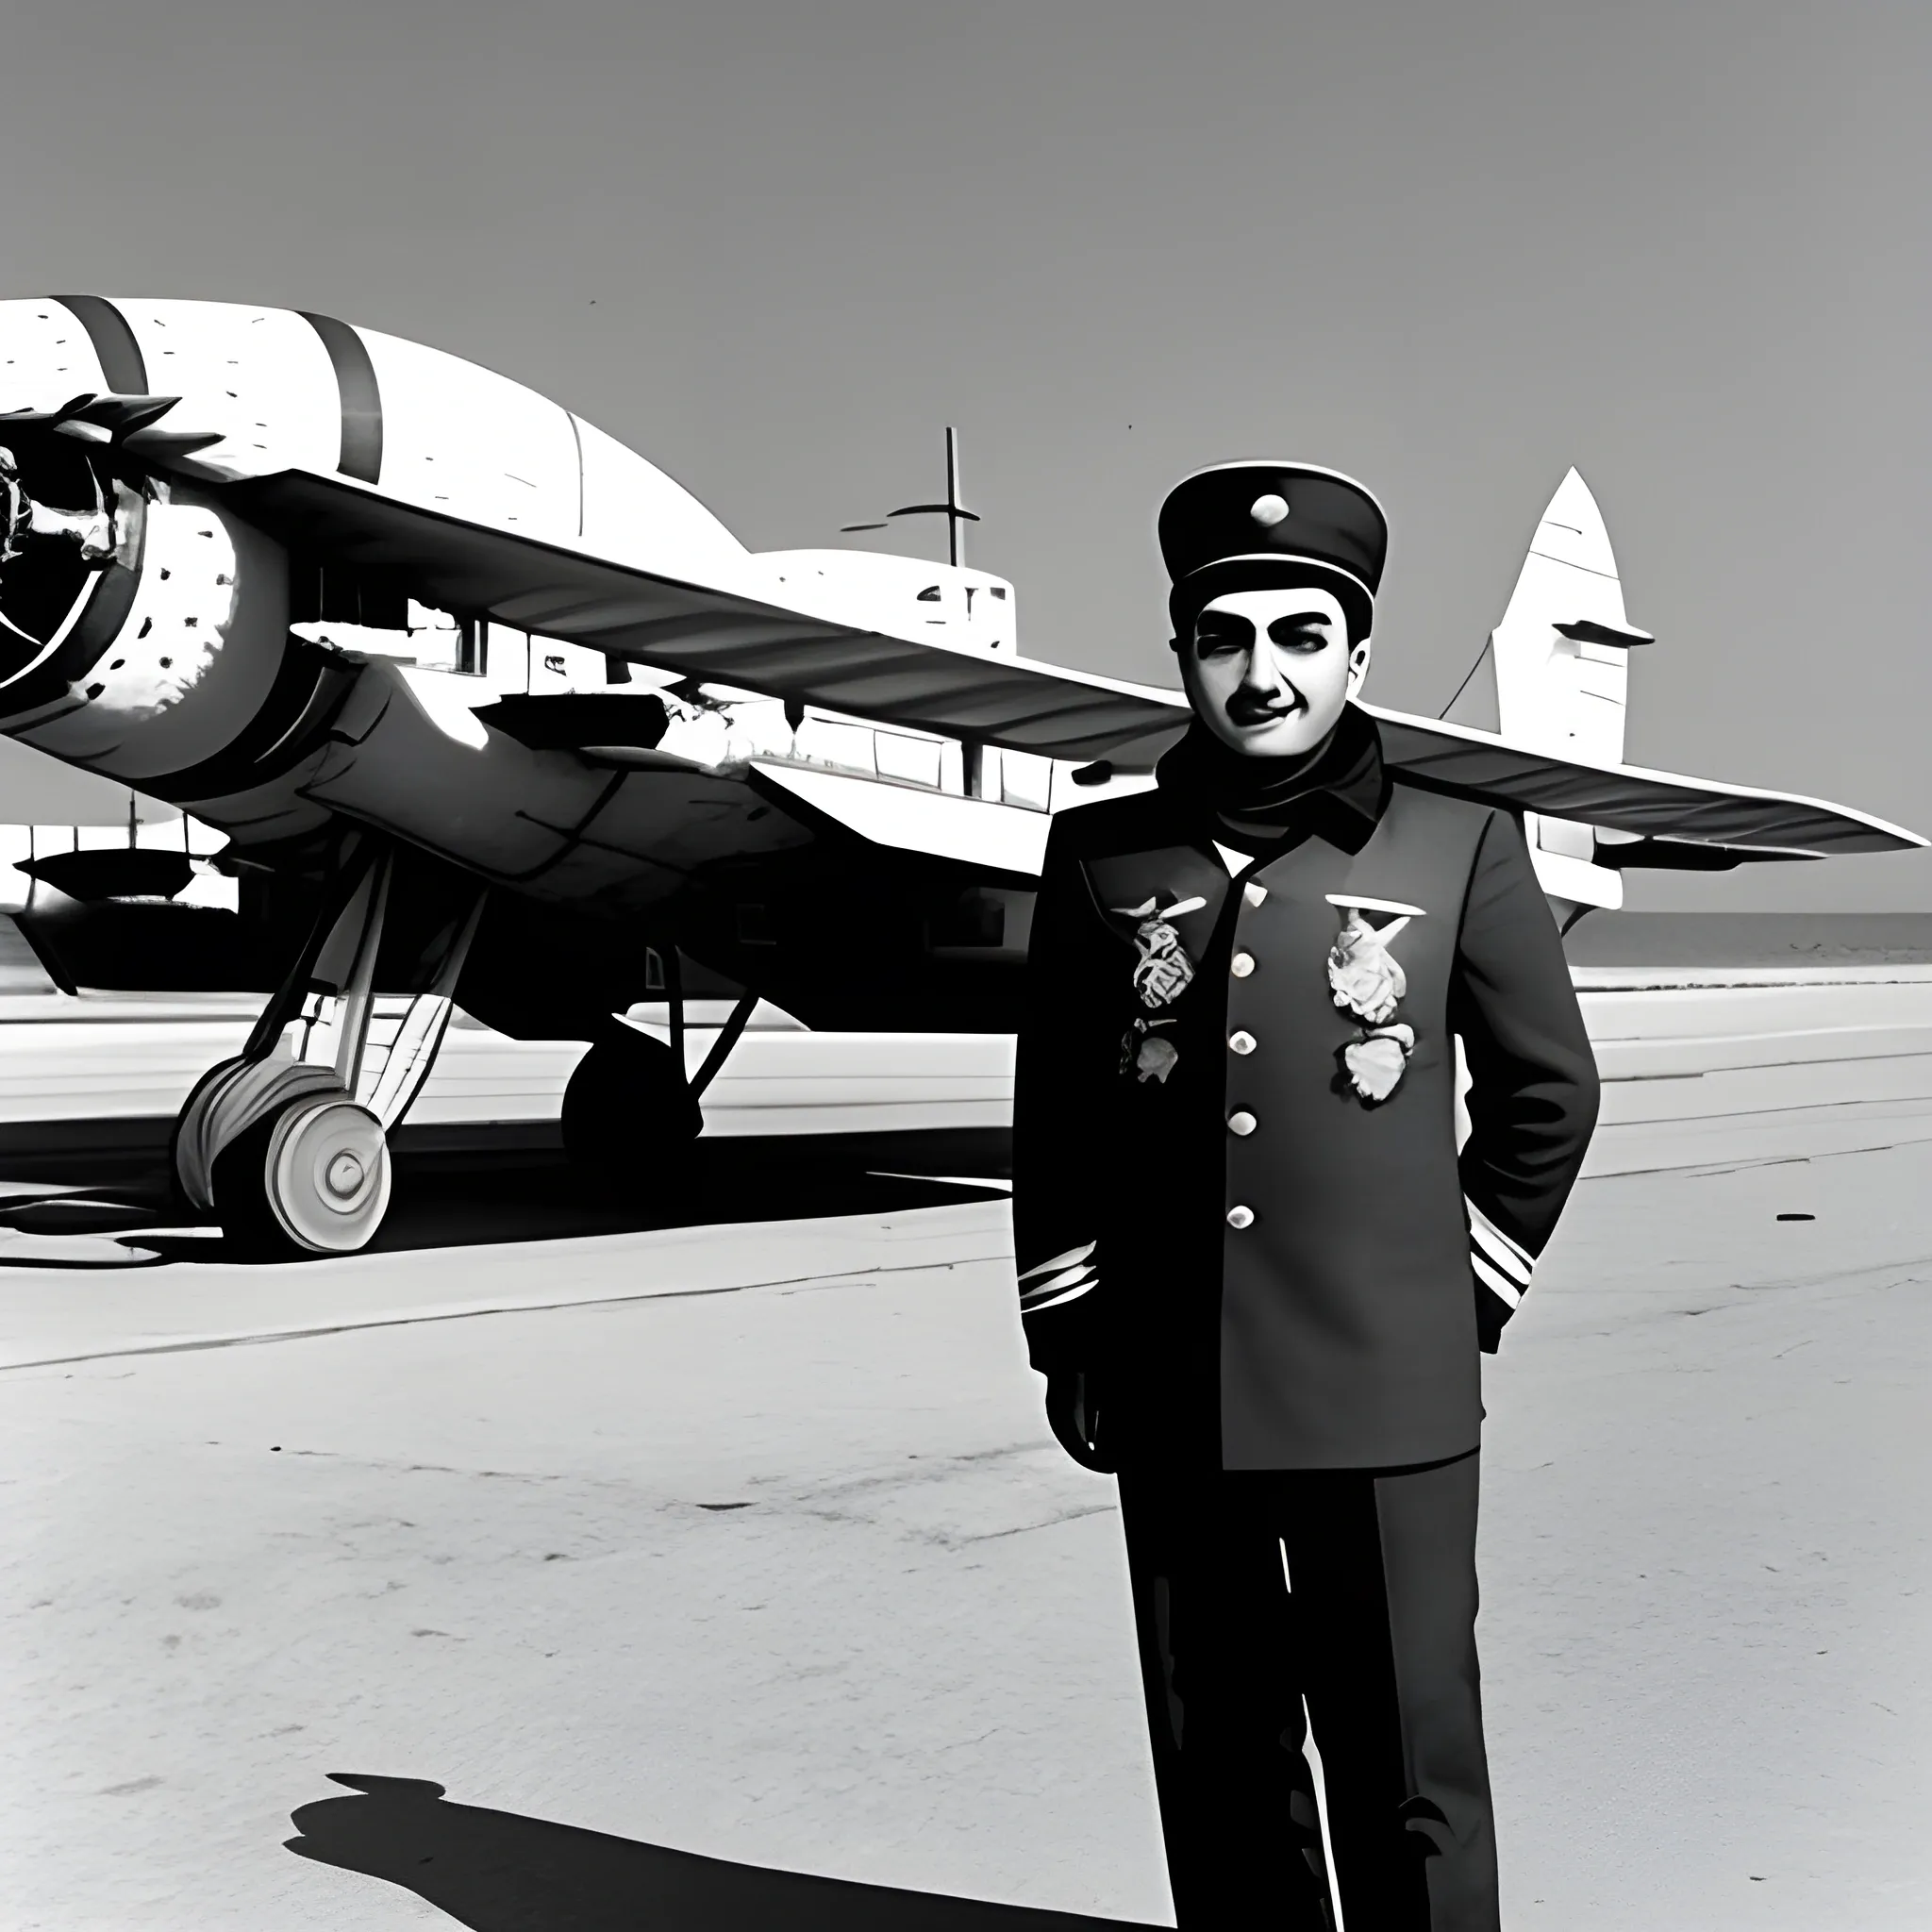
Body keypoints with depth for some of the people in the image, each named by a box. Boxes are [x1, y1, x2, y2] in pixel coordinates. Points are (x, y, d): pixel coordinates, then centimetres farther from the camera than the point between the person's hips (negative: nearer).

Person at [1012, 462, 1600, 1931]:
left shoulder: (1463, 846, 2)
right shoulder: (1100, 855, 6)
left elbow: (1546, 1093, 10)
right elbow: (1053, 1115, 11)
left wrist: (1462, 1303, 8)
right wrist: (1068, 1343, 10)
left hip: (1390, 1407, -2)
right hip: (1171, 1408, 2)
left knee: (1409, 1781, 5)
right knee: (1219, 1777, 12)